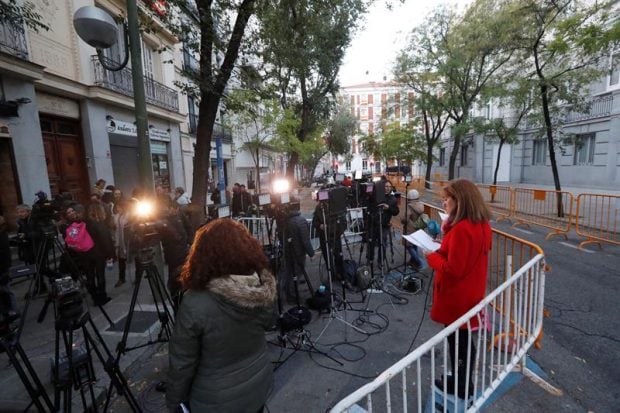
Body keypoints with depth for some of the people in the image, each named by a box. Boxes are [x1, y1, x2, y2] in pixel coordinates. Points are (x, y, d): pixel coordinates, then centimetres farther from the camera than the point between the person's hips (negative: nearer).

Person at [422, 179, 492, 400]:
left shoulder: (461, 229, -29)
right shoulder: (482, 224, 1)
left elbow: (452, 269, -27)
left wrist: (432, 256, -13)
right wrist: (448, 231, 2)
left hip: (456, 298, -9)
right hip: (471, 294, 9)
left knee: (457, 342, 11)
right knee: (464, 340, 24)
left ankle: (461, 387, 32)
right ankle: (462, 382, 42)